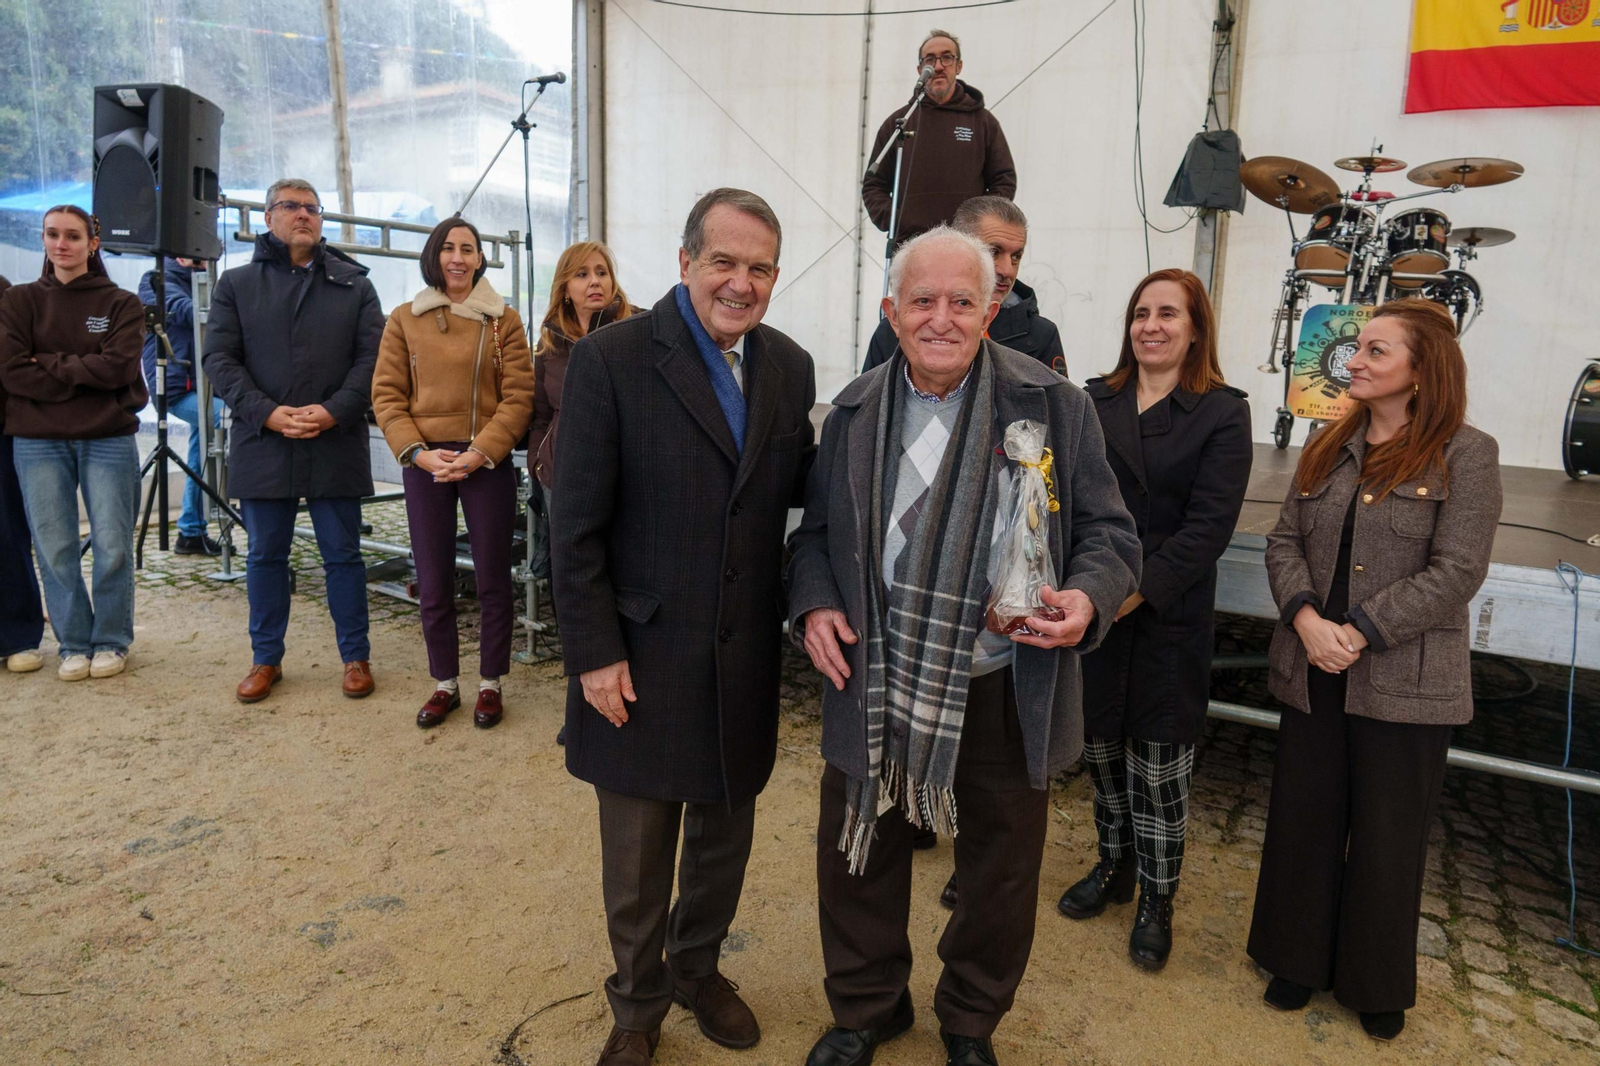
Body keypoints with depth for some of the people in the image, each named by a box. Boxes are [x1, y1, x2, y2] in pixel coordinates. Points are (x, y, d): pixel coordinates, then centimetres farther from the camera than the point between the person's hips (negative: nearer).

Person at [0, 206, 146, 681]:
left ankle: (110, 642, 16)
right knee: (55, 549, 3)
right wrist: (83, 377, -9)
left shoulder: (121, 304, 5)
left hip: (108, 440, -1)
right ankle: (73, 644, 16)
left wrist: (50, 365, -8)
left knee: (112, 548, 0)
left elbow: (119, 366, -9)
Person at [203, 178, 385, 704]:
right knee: (265, 555, 11)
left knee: (343, 555, 5)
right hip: (262, 444, 2)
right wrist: (266, 412, -13)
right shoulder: (237, 284, 10)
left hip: (336, 444, -1)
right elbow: (219, 357, 2)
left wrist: (334, 411, -15)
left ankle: (355, 657, 17)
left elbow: (371, 356, -1)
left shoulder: (353, 285, 8)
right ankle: (266, 659, 24)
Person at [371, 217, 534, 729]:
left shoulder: (504, 320, 3)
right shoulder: (405, 320, 7)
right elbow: (386, 396, 4)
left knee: (493, 579, 5)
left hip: (487, 462, -1)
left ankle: (490, 684, 21)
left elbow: (518, 397, -3)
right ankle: (444, 684, 25)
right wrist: (419, 452, -10)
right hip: (425, 463, 2)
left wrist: (478, 453, -13)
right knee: (432, 584, 8)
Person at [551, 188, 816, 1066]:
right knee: (637, 853, 15)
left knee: (723, 836, 21)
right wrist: (595, 654, -13)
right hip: (642, 658, -4)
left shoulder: (789, 368, 3)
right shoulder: (610, 359, -12)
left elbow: (798, 491, 8)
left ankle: (698, 968, 47)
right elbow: (576, 526, -11)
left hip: (745, 662, 4)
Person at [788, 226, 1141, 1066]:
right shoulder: (854, 413, 1)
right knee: (858, 858, 17)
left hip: (1006, 694, -1)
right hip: (875, 689, 2)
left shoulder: (1055, 407, -6)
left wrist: (1088, 598, -23)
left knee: (999, 872, 18)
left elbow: (1108, 533, -3)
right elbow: (816, 533, 10)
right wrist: (813, 603, -9)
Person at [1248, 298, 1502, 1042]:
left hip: (1404, 681, -4)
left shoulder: (1465, 455, -8)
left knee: (1387, 833, 10)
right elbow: (1284, 541, 4)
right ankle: (1299, 959, 32)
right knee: (1303, 818, 12)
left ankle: (1376, 985, 32)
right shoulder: (1328, 448, 8)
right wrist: (1306, 618, -13)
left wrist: (1359, 633, -19)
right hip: (1313, 672, 4)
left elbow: (1456, 571, -14)